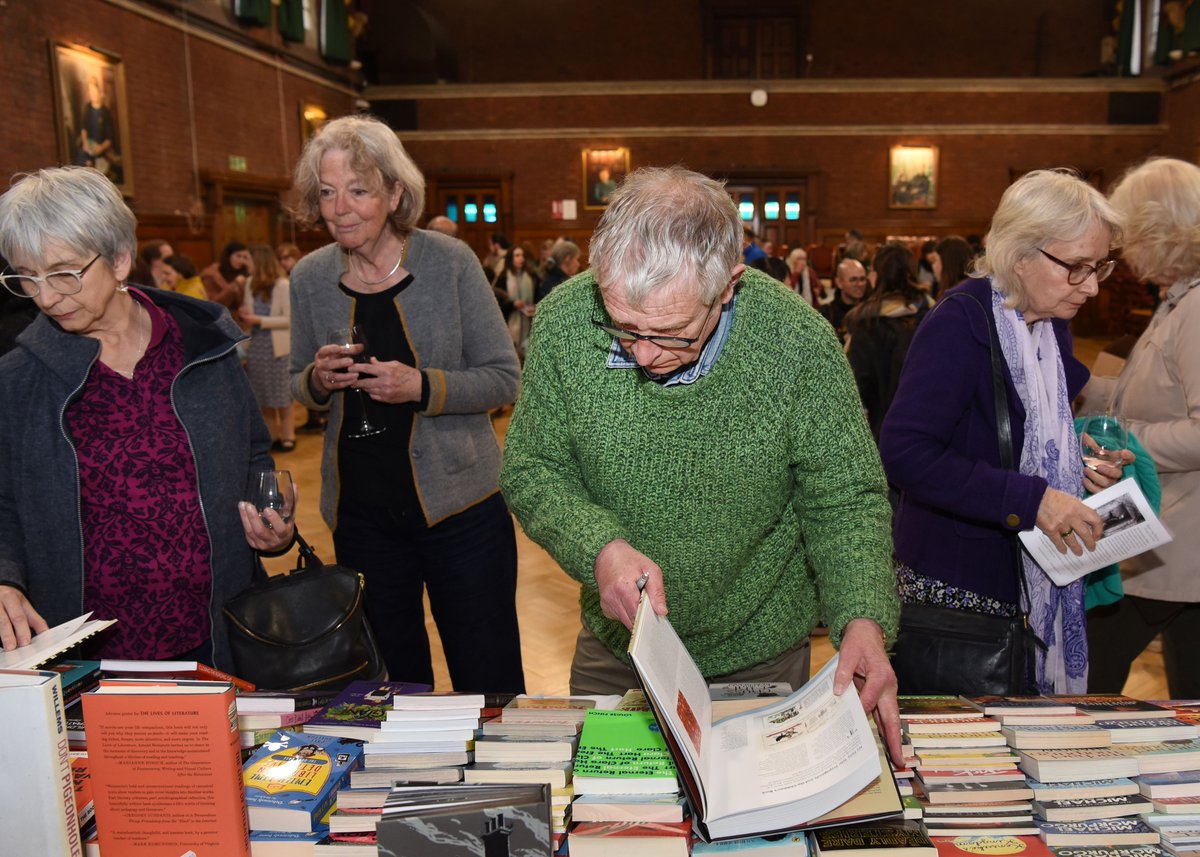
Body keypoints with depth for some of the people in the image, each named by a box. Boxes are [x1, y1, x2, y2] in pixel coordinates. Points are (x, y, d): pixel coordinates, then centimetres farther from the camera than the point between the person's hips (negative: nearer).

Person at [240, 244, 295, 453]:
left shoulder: (283, 285, -8)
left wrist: (259, 320, -17)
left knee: (282, 397, 2)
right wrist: (245, 316, -7)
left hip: (276, 348, -6)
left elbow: (289, 319, -13)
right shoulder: (252, 285, 9)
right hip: (255, 347, 6)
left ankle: (288, 437, 10)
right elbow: (250, 318, 16)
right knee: (263, 398, 9)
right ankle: (271, 437, 18)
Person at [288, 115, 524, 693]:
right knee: (393, 675, 18)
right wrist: (319, 381, -9)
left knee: (488, 681, 7)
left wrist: (422, 387, -21)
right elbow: (300, 387, 14)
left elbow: (505, 379, -6)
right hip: (359, 510, 3)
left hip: (458, 501, -3)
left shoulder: (450, 262, -8)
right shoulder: (310, 277, 2)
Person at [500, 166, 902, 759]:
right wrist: (600, 548, -28)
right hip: (612, 646, 2)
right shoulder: (565, 320, -20)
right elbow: (530, 471, -10)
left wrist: (863, 621, -31)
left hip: (759, 657, -1)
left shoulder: (799, 341, -24)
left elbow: (843, 500, -14)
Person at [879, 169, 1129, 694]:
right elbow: (904, 452, -28)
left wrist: (1079, 460, 4)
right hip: (956, 590, -8)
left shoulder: (1052, 324, 8)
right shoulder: (961, 323, -19)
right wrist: (1029, 499, -29)